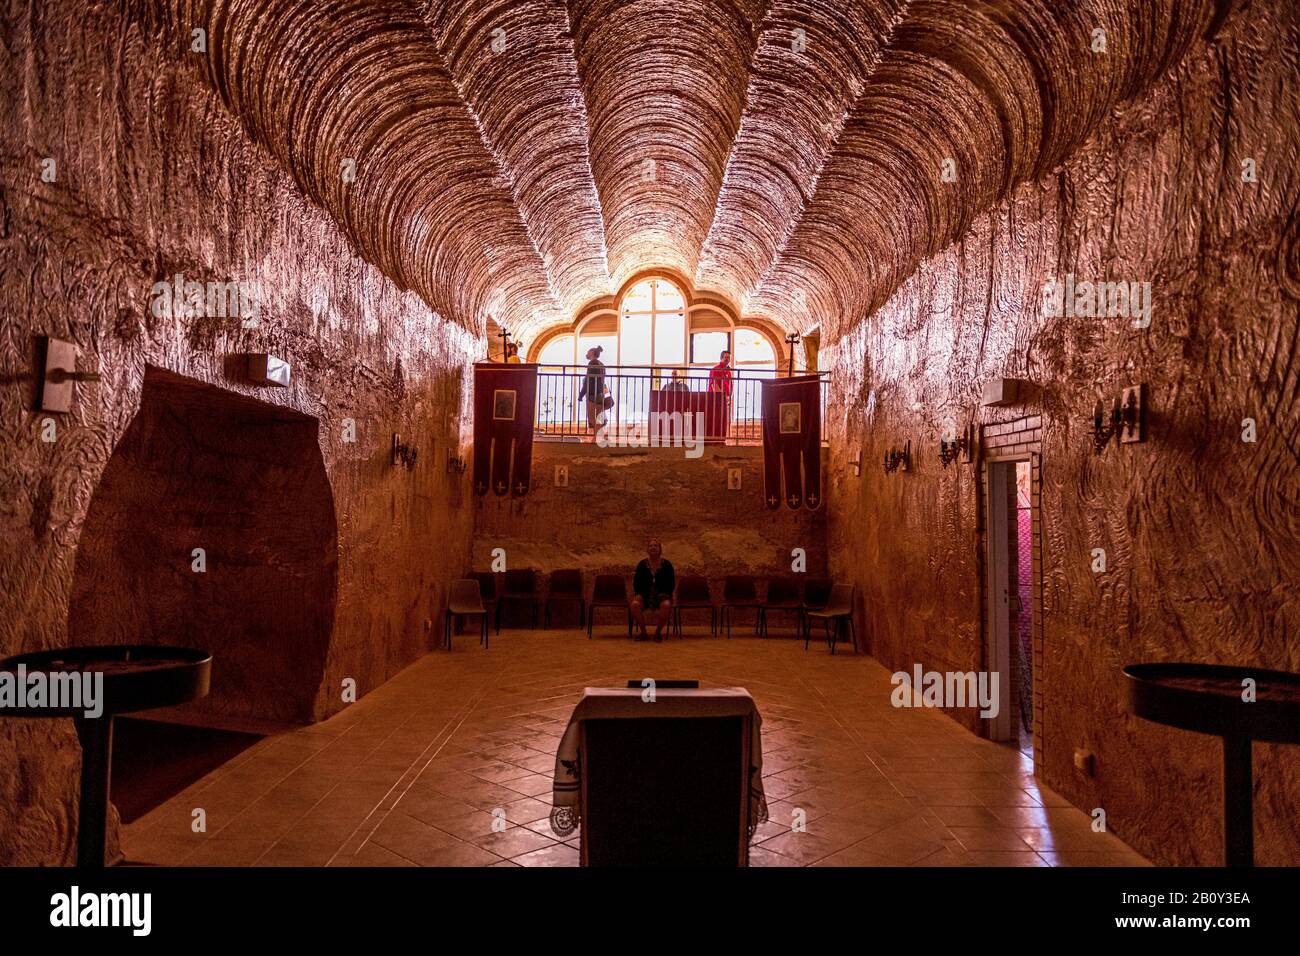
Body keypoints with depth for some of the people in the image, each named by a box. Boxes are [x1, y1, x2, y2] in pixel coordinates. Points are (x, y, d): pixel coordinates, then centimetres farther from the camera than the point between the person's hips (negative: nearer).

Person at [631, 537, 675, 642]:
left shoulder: (666, 564, 1)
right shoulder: (642, 564, 4)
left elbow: (671, 583, 3)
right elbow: (636, 582, 8)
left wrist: (665, 596, -11)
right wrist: (638, 595, -7)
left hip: (662, 595, -1)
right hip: (645, 595, 1)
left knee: (666, 605, -36)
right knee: (635, 604, -31)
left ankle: (658, 632, -15)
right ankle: (643, 633, -14)